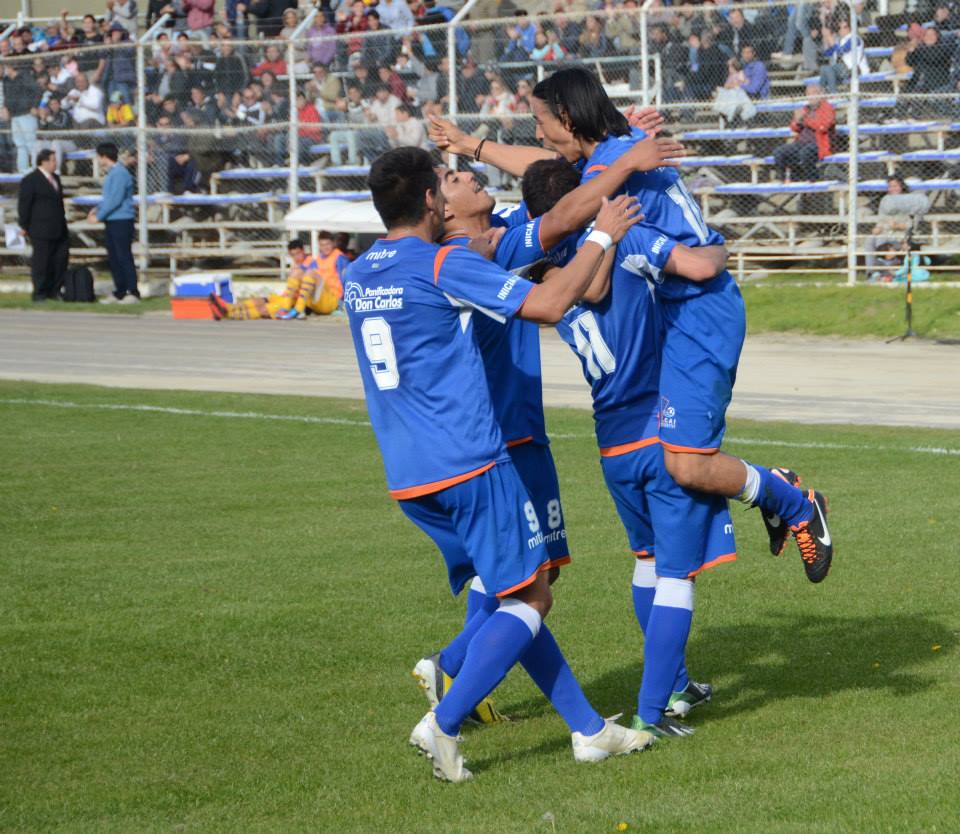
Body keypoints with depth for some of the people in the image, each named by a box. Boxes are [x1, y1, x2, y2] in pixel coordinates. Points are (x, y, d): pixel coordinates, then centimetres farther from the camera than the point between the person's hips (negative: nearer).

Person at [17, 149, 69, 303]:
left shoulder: (55, 178, 16)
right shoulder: (30, 180, -10)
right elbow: (23, 204, -10)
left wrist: (63, 222, 21)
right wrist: (25, 226, -10)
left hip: (59, 230, 8)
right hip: (41, 231, -8)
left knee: (60, 259, 7)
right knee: (41, 261, -2)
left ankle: (54, 290, 17)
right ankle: (39, 294, 6)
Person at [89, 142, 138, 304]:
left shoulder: (120, 174, -16)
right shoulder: (111, 173, 15)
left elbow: (115, 200, -20)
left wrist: (99, 216, -13)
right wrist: (98, 209, 9)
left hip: (121, 221, -10)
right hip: (112, 221, 10)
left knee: (124, 257, -7)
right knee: (113, 258, 12)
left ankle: (132, 293, -4)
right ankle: (120, 292, 18)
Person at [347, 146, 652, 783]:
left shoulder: (357, 277, 10)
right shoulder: (445, 266, -12)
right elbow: (550, 304, -15)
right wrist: (601, 238, -3)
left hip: (408, 478, 8)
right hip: (469, 465, -8)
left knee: (513, 595, 14)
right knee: (529, 599, 0)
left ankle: (590, 729, 15)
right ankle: (444, 723, -13)